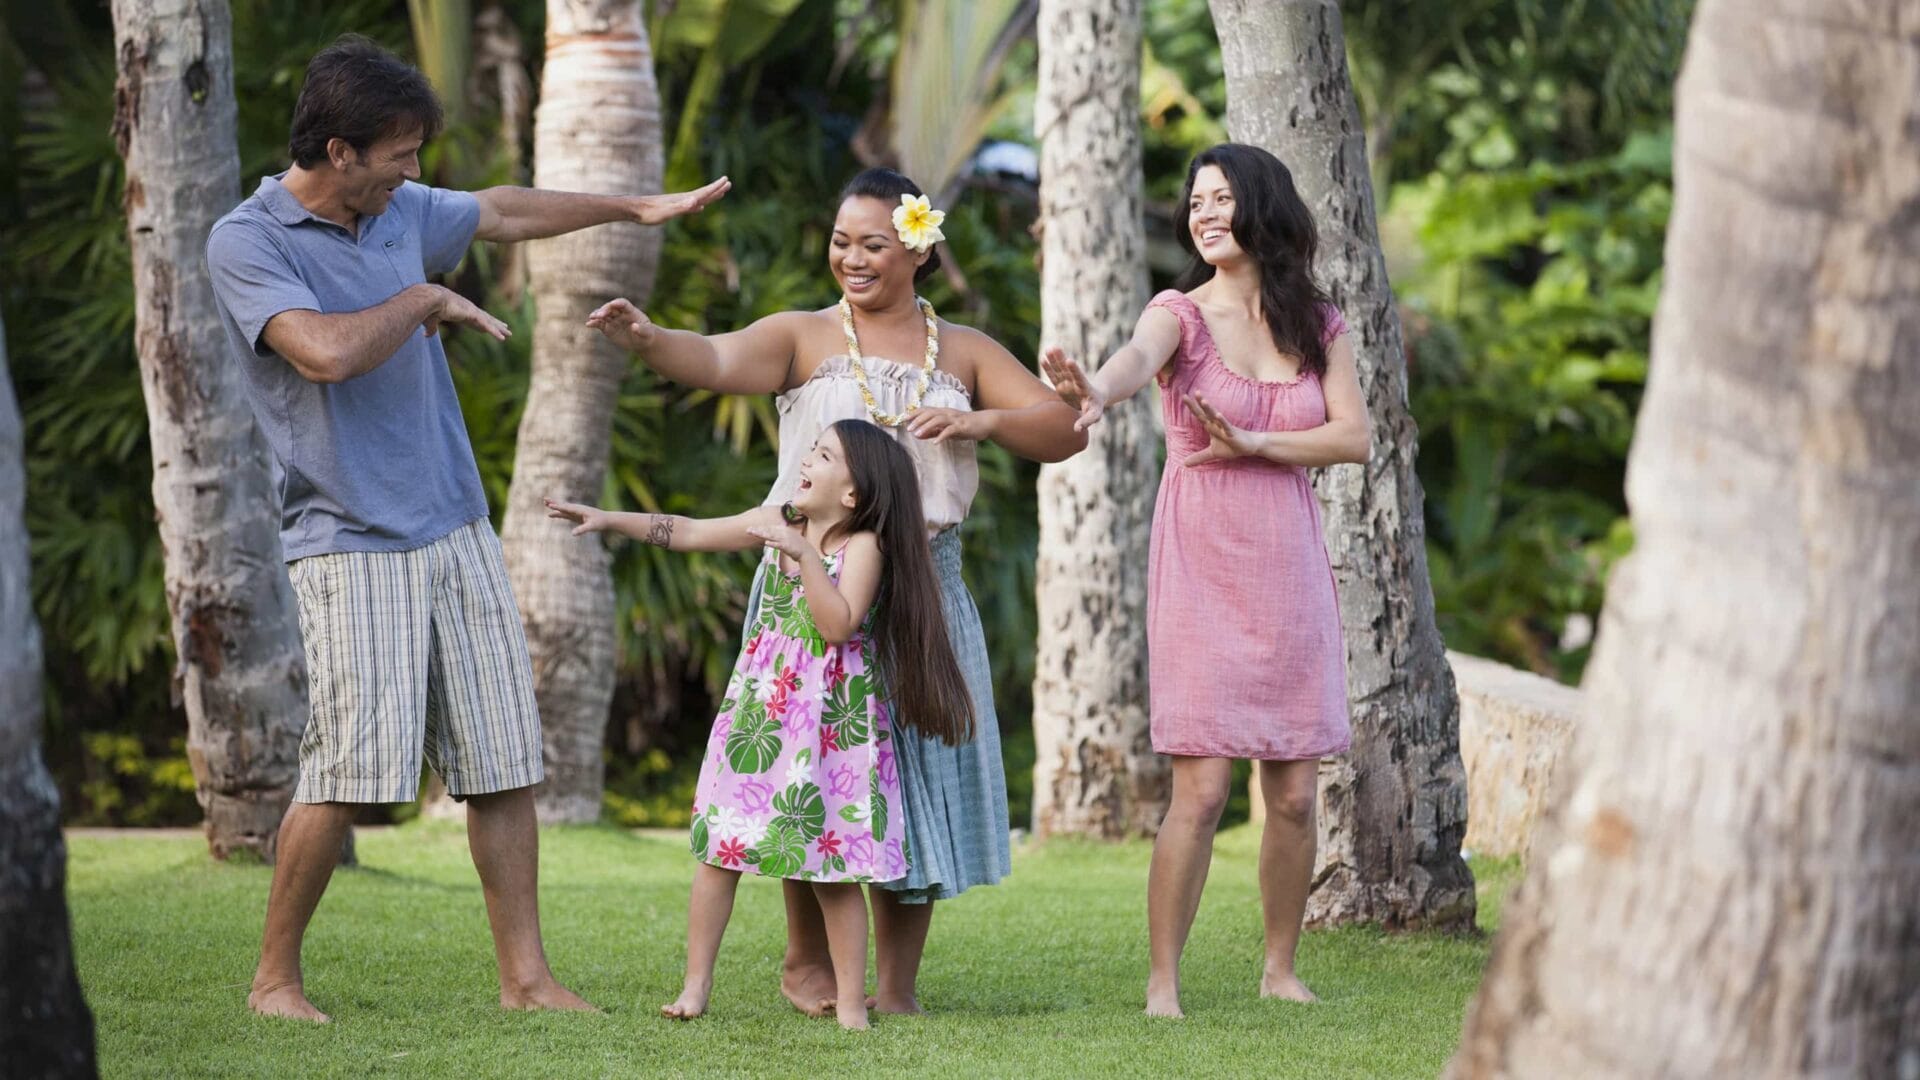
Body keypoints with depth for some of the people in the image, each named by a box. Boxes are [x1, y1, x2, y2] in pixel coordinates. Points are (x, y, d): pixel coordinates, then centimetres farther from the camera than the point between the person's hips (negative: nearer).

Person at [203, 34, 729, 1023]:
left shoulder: (402, 212, 12)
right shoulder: (246, 244, -9)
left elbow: (503, 212, 32)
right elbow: (325, 351, -25)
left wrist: (637, 207, 41)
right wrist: (424, 301, -9)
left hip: (457, 533, 7)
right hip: (350, 543, -7)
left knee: (503, 765, 3)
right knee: (344, 777, -11)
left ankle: (524, 974, 9)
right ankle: (275, 978, 4)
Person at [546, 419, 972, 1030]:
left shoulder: (865, 544, -10)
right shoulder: (778, 523, 5)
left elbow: (839, 624, -22)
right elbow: (690, 534, 13)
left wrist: (804, 554, -27)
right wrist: (609, 520, 12)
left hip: (831, 722, -5)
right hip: (758, 710, 5)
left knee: (832, 870, -3)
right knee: (718, 844, 2)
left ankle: (851, 1003, 5)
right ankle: (696, 986, 9)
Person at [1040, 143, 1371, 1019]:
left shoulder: (1318, 325, 9)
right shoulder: (1181, 313, -1)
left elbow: (1356, 438, 0)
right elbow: (1137, 358, -25)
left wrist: (1253, 443, -14)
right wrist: (1094, 389, -49)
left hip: (1289, 565, 3)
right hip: (1202, 563, -3)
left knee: (1294, 793, 4)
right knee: (1201, 789, -10)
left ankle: (1280, 970, 19)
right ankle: (1163, 981, -4)